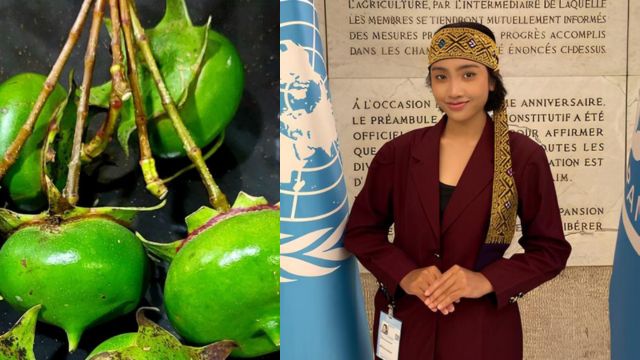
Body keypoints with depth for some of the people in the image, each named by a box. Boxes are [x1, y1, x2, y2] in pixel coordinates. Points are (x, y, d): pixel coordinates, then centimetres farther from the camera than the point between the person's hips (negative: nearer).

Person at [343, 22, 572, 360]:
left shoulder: (524, 157, -8)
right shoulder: (398, 153, -4)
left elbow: (550, 249, -2)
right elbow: (360, 229, 4)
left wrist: (487, 280, -17)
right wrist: (404, 274, -12)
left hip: (483, 332, -1)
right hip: (405, 326, 2)